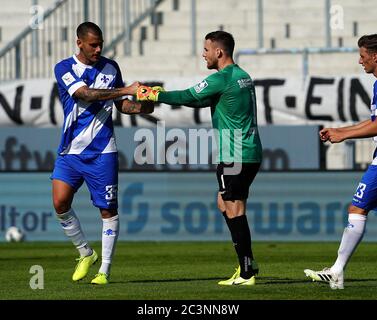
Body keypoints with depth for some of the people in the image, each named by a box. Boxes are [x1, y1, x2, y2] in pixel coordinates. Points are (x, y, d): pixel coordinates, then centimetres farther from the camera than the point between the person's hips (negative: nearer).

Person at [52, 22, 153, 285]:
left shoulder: (111, 68, 6)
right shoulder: (64, 69, -4)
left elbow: (121, 104, 15)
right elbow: (86, 94, -21)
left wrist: (141, 107, -7)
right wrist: (126, 90, -28)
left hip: (102, 151, 1)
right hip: (71, 150, -1)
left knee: (108, 210, -2)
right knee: (61, 203, -10)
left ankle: (105, 270, 6)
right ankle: (86, 253, 12)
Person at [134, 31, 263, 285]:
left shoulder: (221, 79, -14)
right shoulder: (242, 76, 16)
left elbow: (188, 97, -10)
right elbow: (201, 100, 20)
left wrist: (153, 95, 2)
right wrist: (162, 94, 16)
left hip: (235, 157, -10)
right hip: (251, 153, 10)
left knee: (234, 211, -6)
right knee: (225, 204, 17)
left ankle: (246, 274, -6)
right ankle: (248, 263, 16)